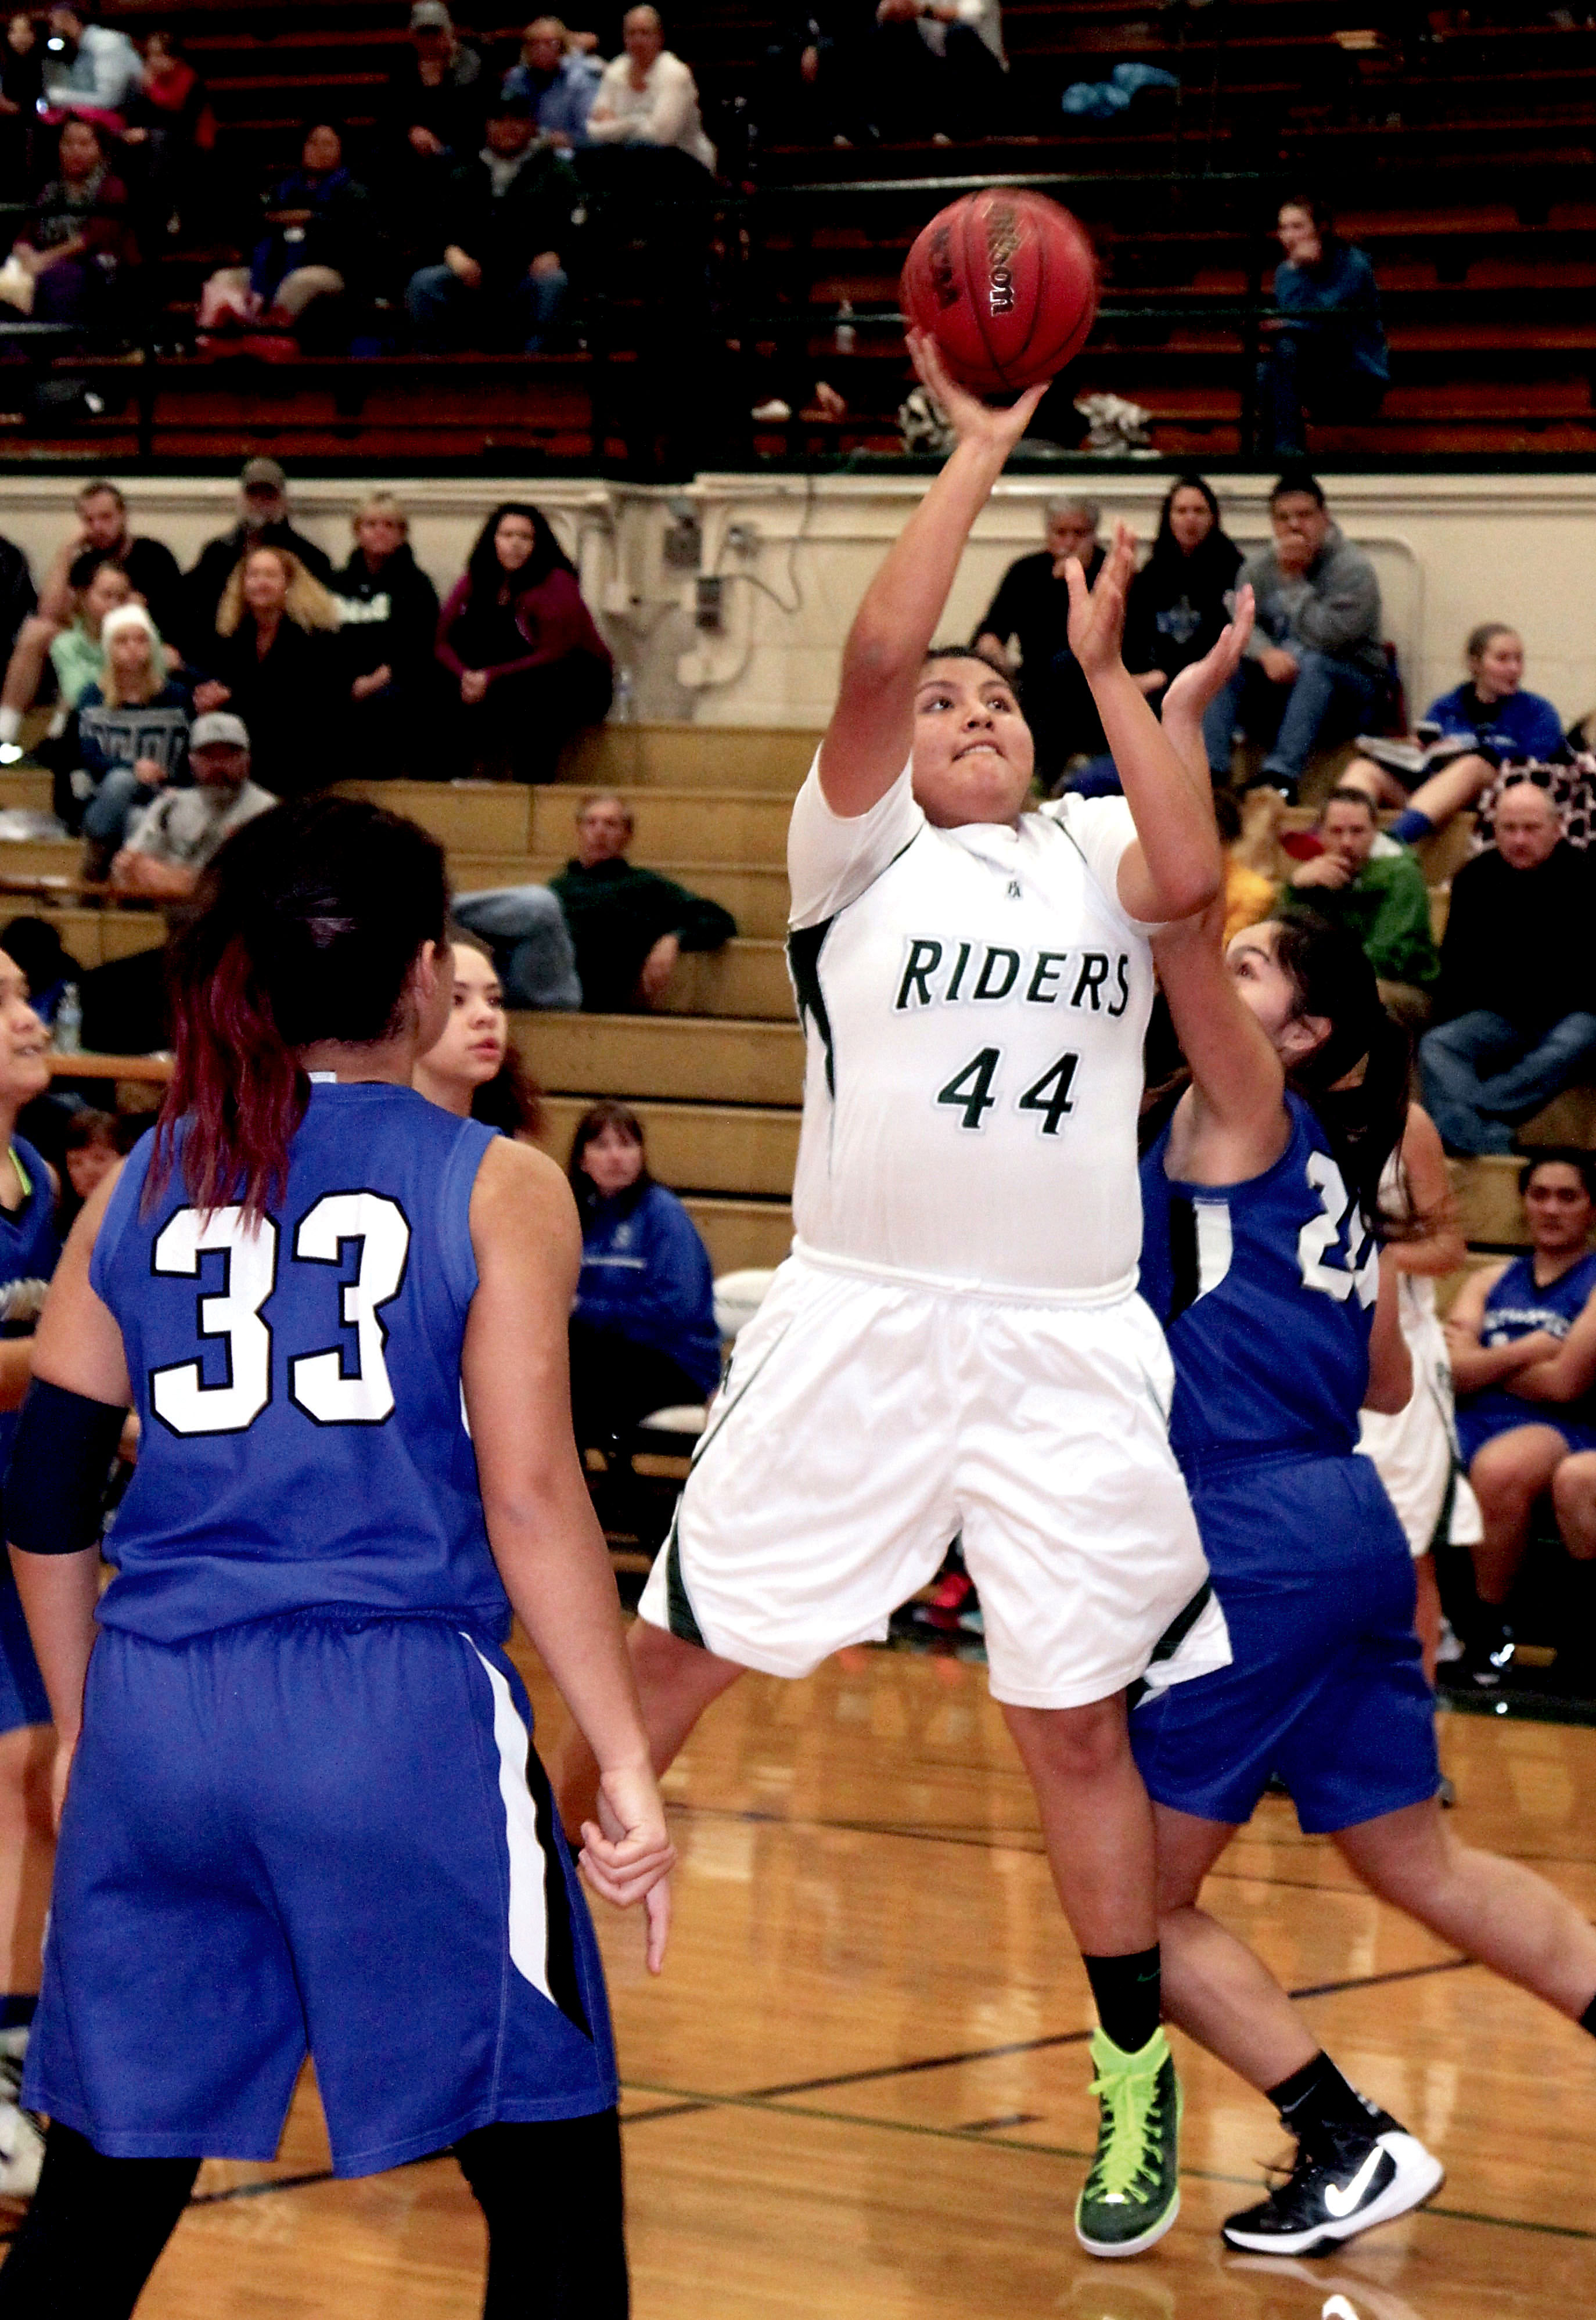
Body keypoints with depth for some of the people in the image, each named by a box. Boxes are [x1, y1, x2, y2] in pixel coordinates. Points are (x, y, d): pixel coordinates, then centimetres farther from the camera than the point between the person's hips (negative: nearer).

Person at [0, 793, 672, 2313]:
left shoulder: (143, 1186, 12)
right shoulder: (495, 1189, 1)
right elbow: (529, 1496, -7)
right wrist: (625, 1768, -4)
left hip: (160, 1720, 4)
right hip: (398, 1708, -4)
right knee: (553, 2185, 6)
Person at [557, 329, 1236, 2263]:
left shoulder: (1091, 852, 11)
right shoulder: (863, 850, 5)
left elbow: (1192, 872, -12)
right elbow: (872, 655, -11)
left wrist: (1106, 664, -6)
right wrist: (978, 453, -9)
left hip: (1067, 1347, 1)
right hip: (860, 1324, -1)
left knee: (1076, 1723, 6)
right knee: (669, 1658, 2)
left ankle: (1138, 2085, 19)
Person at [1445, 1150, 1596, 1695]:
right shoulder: (1489, 1282, 23)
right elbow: (1454, 1371, 7)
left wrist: (1484, 1361, 6)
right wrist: (1526, 1351, -5)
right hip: (1473, 1424, 4)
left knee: (1501, 1468, -43)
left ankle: (1489, 1629, -20)